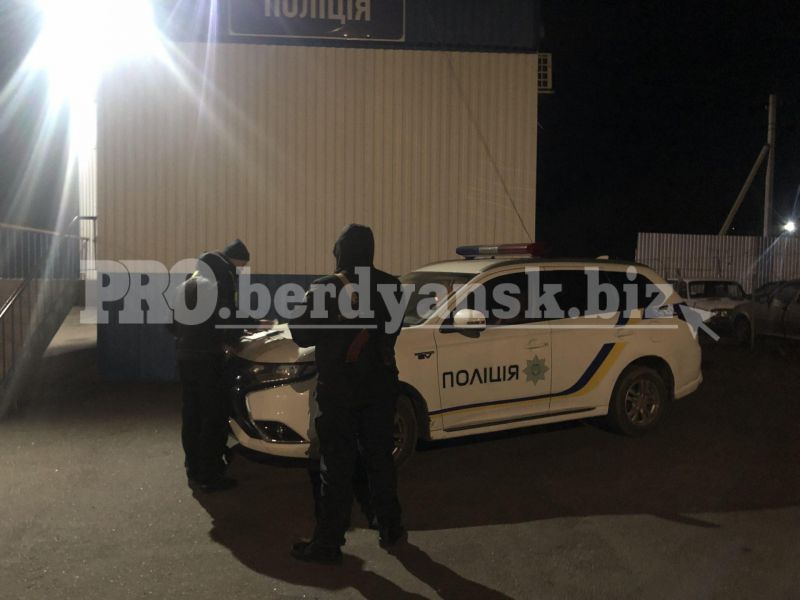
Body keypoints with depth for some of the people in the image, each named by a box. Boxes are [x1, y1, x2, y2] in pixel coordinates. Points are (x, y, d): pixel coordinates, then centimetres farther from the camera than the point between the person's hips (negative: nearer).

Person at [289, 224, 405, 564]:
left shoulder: (323, 289, -14)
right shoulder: (389, 286, -1)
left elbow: (302, 336, -8)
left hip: (338, 390, -4)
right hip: (380, 386, 4)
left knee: (337, 466, 2)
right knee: (380, 460, 17)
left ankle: (328, 542, 6)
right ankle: (390, 529, 25)